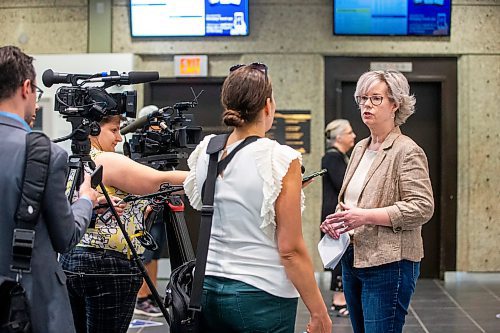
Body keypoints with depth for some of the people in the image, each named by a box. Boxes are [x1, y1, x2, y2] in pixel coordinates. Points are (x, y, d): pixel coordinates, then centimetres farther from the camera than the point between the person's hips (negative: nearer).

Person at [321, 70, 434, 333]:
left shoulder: (408, 151, -10)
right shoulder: (360, 148, 15)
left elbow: (422, 207, -18)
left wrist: (366, 216, -22)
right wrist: (337, 219, 5)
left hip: (388, 264, -8)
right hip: (352, 260, 8)